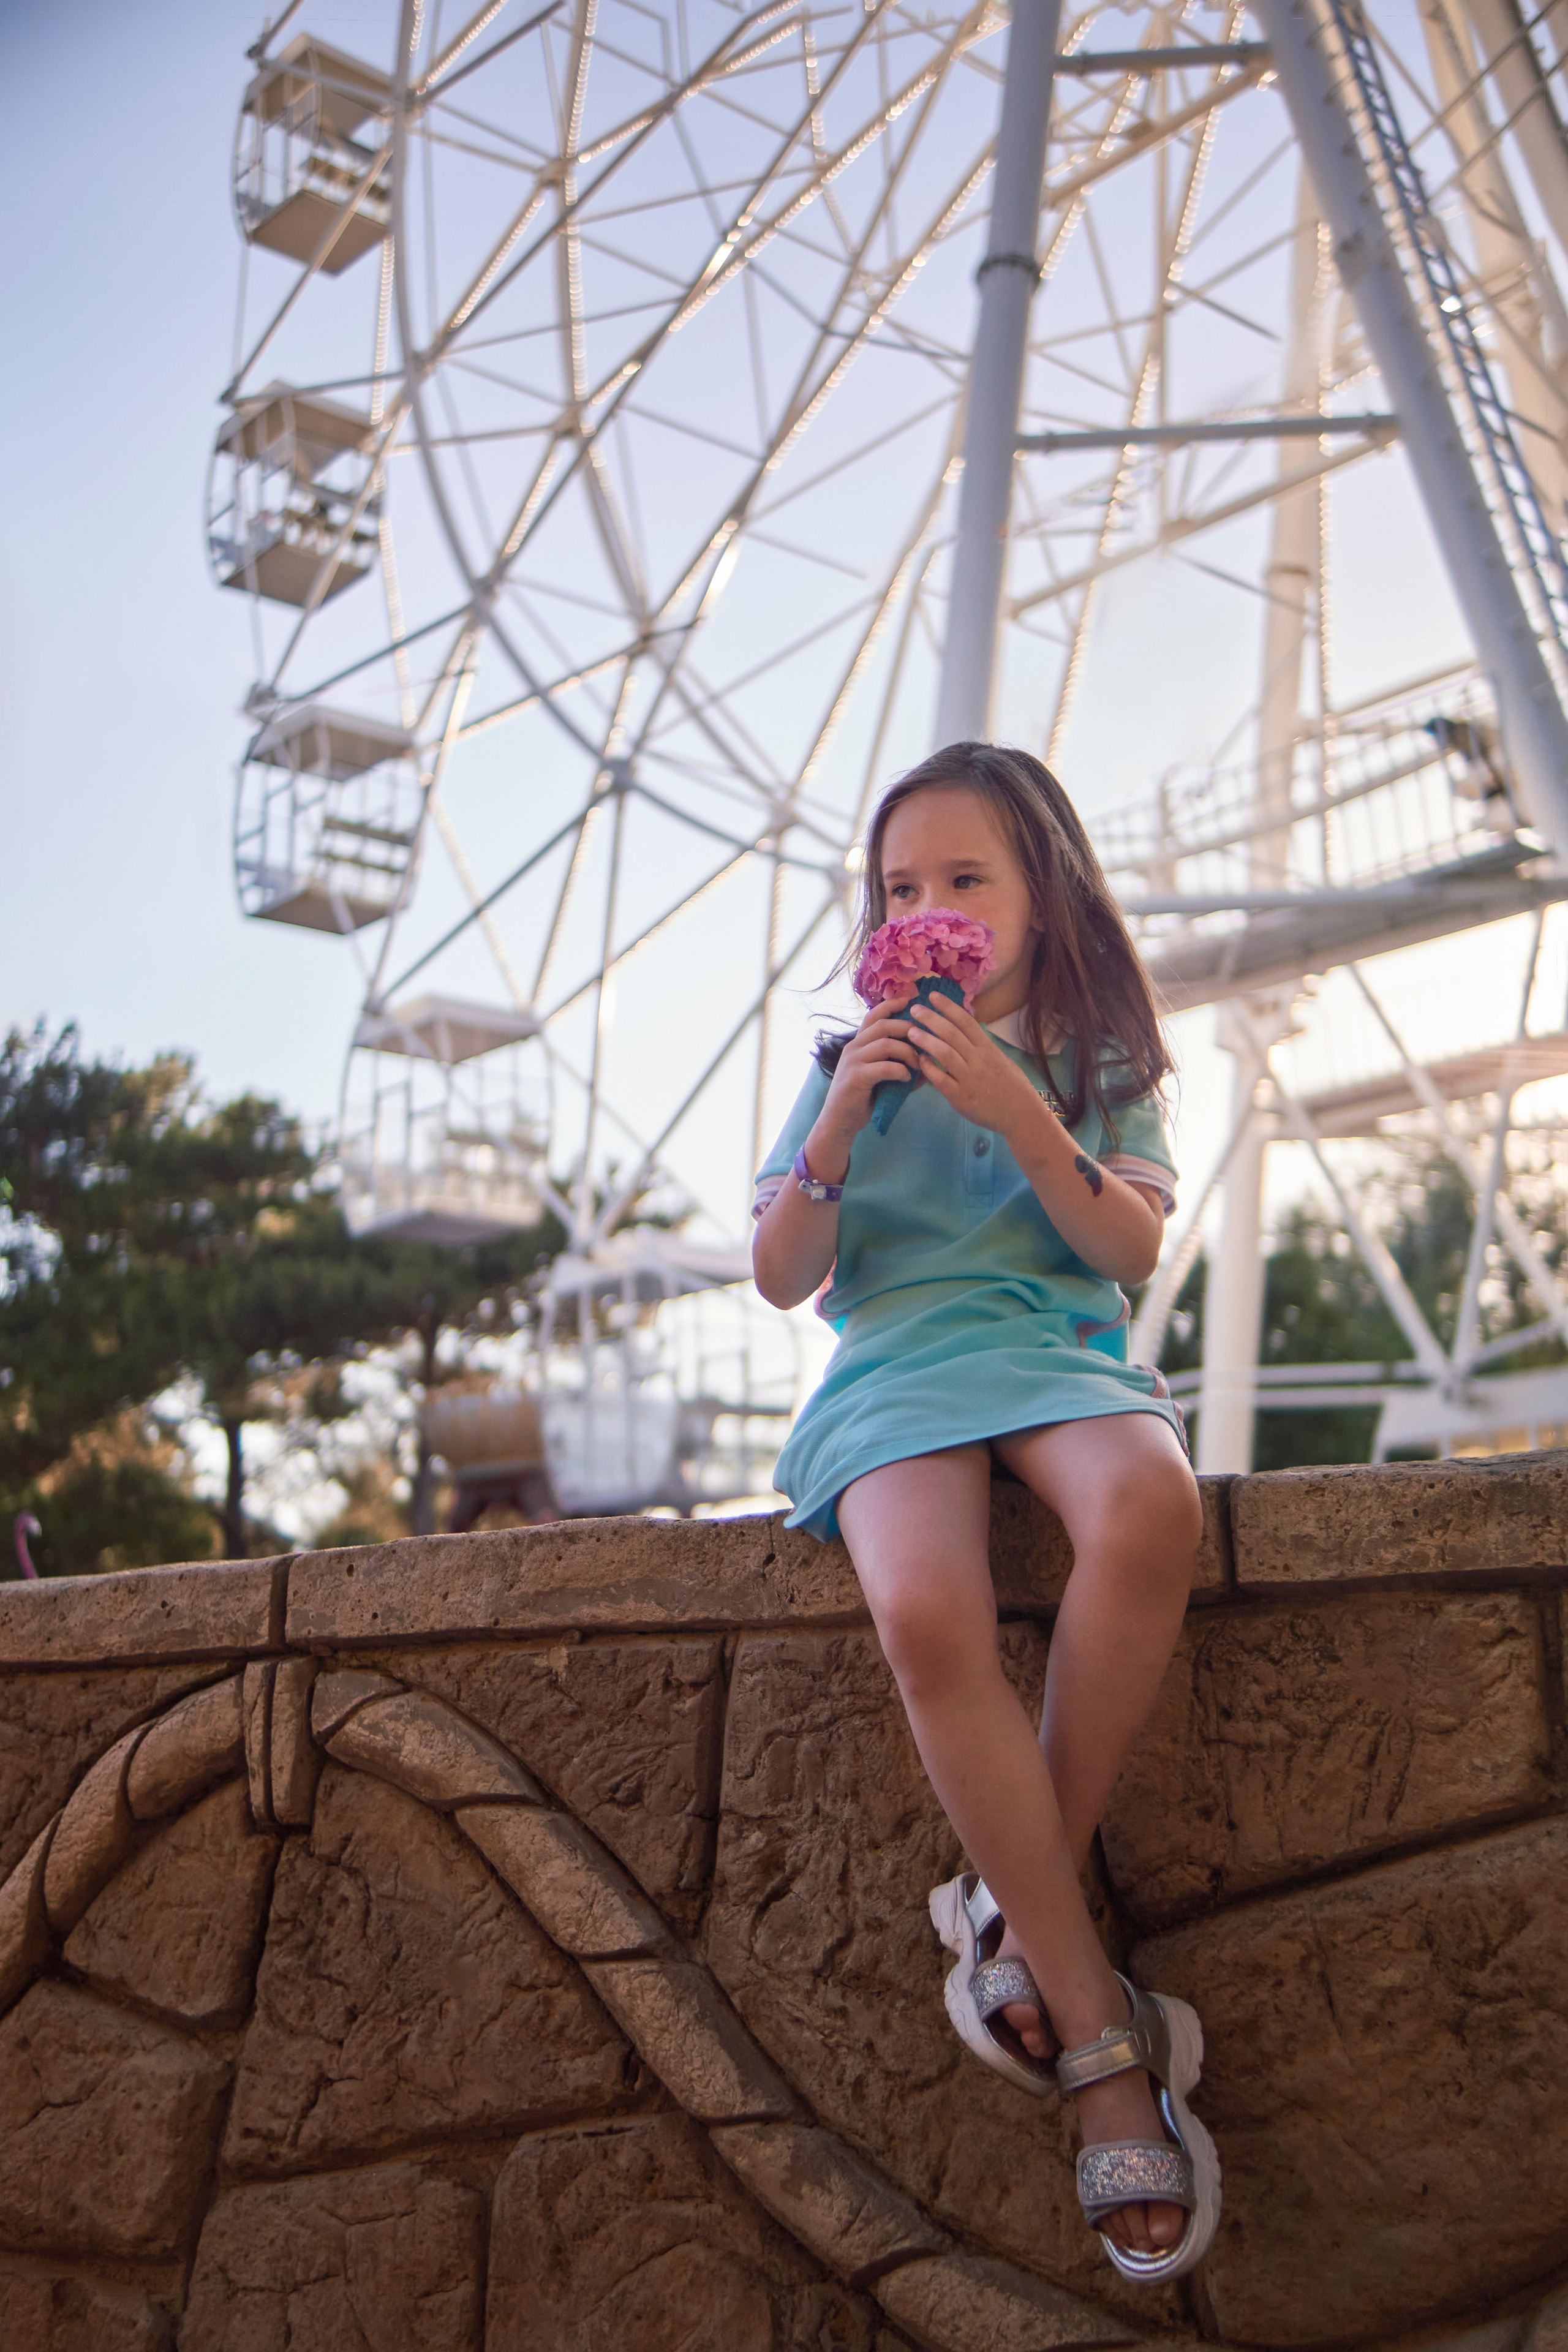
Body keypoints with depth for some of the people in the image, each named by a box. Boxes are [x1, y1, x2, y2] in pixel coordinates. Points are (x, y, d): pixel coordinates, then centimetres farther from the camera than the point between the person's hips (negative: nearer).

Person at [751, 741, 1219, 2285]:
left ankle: (1018, 1899, -19)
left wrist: (1020, 1113, -14)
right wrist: (840, 1128, -6)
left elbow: (1133, 1251, 0)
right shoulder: (855, 1066, 17)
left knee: (1151, 1508, -38)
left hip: (1059, 1351, 0)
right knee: (926, 1614, -35)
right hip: (897, 1367, 0)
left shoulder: (1099, 1062, 15)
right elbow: (781, 1278, 10)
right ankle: (1102, 2040, -24)